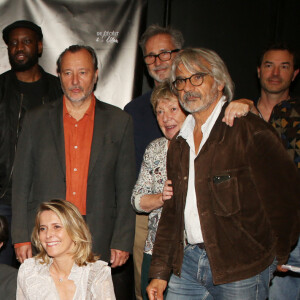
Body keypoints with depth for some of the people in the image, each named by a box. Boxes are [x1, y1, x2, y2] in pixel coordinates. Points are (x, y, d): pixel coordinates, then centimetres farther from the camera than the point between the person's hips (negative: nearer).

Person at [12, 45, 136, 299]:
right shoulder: (35, 120, 7)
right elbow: (21, 184, 7)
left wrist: (122, 241, -1)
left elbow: (126, 188, 4)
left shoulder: (119, 121, 5)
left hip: (101, 244, 0)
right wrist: (21, 238, 2)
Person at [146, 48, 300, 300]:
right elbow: (172, 211, 14)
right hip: (187, 262, 6)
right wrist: (160, 272, 10)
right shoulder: (179, 144, 12)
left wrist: (277, 255, 1)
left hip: (241, 270, -6)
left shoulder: (250, 131, -11)